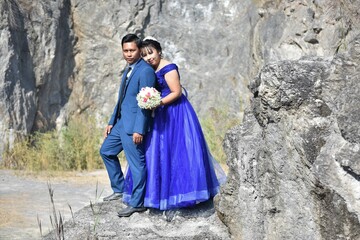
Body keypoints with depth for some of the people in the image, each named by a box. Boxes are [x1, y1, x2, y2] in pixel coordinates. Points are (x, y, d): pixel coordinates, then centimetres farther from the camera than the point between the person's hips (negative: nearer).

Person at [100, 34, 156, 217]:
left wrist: (139, 130, -22)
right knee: (106, 151, 20)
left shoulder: (146, 71, -14)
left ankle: (137, 203, 7)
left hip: (134, 125, -10)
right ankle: (119, 190, 30)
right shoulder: (129, 70, 16)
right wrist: (112, 122, 20)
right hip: (121, 123, 10)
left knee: (136, 163, -3)